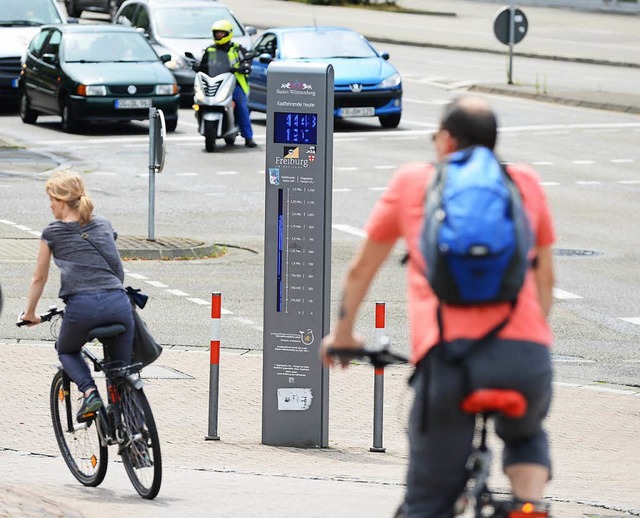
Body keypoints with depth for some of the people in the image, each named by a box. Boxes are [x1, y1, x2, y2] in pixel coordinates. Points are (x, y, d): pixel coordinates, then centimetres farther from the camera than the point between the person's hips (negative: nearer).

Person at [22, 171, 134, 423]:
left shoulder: (53, 233, 11)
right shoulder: (104, 226, 21)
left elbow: (39, 278, 21)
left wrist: (29, 313, 34)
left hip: (81, 306, -3)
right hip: (118, 302, 3)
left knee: (67, 351, 27)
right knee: (121, 367, 16)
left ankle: (90, 391, 1)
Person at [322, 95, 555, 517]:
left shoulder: (413, 181, 19)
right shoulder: (525, 182, 21)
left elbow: (361, 271, 29)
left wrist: (342, 333, 45)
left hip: (448, 353, -2)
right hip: (526, 353, 2)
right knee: (526, 435, 33)